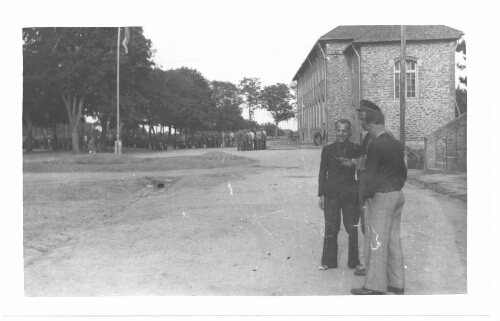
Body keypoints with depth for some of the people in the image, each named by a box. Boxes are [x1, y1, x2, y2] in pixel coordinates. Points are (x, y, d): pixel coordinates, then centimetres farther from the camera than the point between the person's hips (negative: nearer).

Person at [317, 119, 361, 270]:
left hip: (351, 194, 0)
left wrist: (354, 164, -15)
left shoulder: (356, 149, 2)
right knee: (330, 229, 5)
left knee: (352, 229, 5)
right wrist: (321, 194, 4)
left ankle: (354, 261, 18)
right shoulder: (327, 149, 5)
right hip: (332, 194, 1)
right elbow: (323, 172, 7)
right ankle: (328, 261, 16)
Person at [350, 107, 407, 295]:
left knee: (376, 241, -2)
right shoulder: (397, 145, 11)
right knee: (393, 240, 13)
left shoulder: (375, 145, -15)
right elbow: (403, 172, 18)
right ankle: (397, 283, 20)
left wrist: (366, 195, -6)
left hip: (380, 197, -9)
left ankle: (375, 286, 3)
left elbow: (371, 174, -17)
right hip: (397, 195, 9)